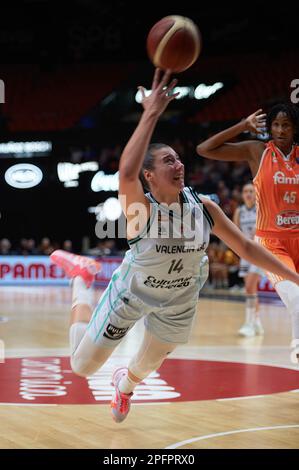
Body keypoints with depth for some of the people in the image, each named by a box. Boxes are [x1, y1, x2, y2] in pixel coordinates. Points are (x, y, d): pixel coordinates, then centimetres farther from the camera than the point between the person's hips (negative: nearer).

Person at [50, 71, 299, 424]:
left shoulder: (203, 208, -17)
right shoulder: (140, 208, -31)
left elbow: (246, 247, -8)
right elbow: (126, 171, -54)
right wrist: (151, 115, -56)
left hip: (177, 303, 4)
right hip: (132, 293, -3)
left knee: (146, 367, 23)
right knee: (81, 366, 10)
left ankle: (125, 384, 64)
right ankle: (81, 277, 31)